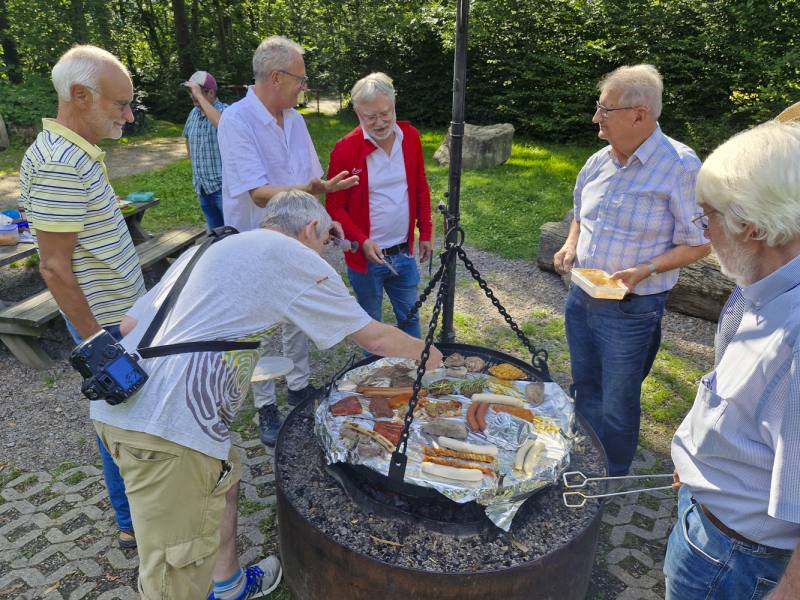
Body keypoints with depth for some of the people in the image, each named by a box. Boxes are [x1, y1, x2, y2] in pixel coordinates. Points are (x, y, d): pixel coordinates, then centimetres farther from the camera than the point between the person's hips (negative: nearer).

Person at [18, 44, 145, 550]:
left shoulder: (80, 153, 7)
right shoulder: (58, 165, -23)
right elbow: (55, 268, -23)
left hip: (123, 312, 9)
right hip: (106, 322, -9)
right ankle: (135, 523, 25)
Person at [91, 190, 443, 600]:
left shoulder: (206, 249, 23)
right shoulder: (296, 257, 1)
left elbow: (129, 324, 20)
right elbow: (375, 338, 7)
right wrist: (427, 354, 24)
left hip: (119, 406, 10)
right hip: (167, 426, -10)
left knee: (223, 476, 28)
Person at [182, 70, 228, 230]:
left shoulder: (224, 110, -11)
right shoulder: (194, 113, 10)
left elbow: (221, 123, -36)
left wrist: (200, 96, -29)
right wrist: (192, 156, 20)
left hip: (222, 185, -7)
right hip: (202, 187, 7)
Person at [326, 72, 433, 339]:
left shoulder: (410, 137, -2)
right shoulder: (345, 149, -14)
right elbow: (334, 207, -9)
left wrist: (425, 233, 8)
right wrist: (362, 241, -20)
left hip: (404, 253, 4)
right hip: (366, 255, -3)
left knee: (410, 316, 19)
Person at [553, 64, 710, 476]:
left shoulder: (680, 166, -17)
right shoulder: (599, 161, 2)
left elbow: (697, 243, -12)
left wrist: (645, 270, -26)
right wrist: (571, 245, 0)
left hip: (630, 308, -6)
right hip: (581, 298, 6)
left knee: (617, 404, 10)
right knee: (584, 389, 22)